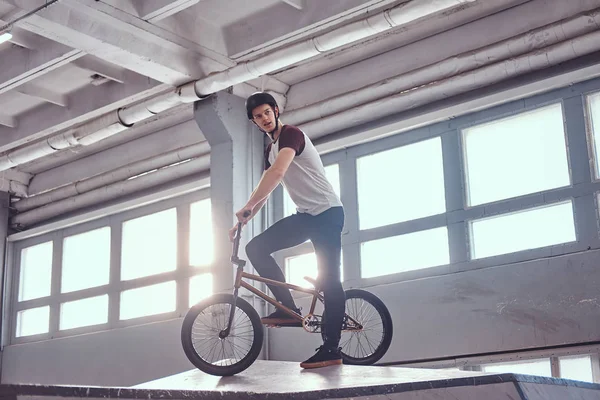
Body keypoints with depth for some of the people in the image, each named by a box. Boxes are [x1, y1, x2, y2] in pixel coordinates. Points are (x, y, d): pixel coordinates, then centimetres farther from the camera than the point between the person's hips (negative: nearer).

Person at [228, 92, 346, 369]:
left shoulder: (291, 134, -13)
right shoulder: (270, 150, 15)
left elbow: (277, 172, -29)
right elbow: (265, 191, 18)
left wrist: (246, 207, -29)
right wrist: (243, 221, 10)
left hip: (327, 213, -9)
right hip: (305, 215, 9)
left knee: (329, 280, -10)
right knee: (256, 247, -4)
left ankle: (331, 349, -8)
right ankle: (288, 308, -2)